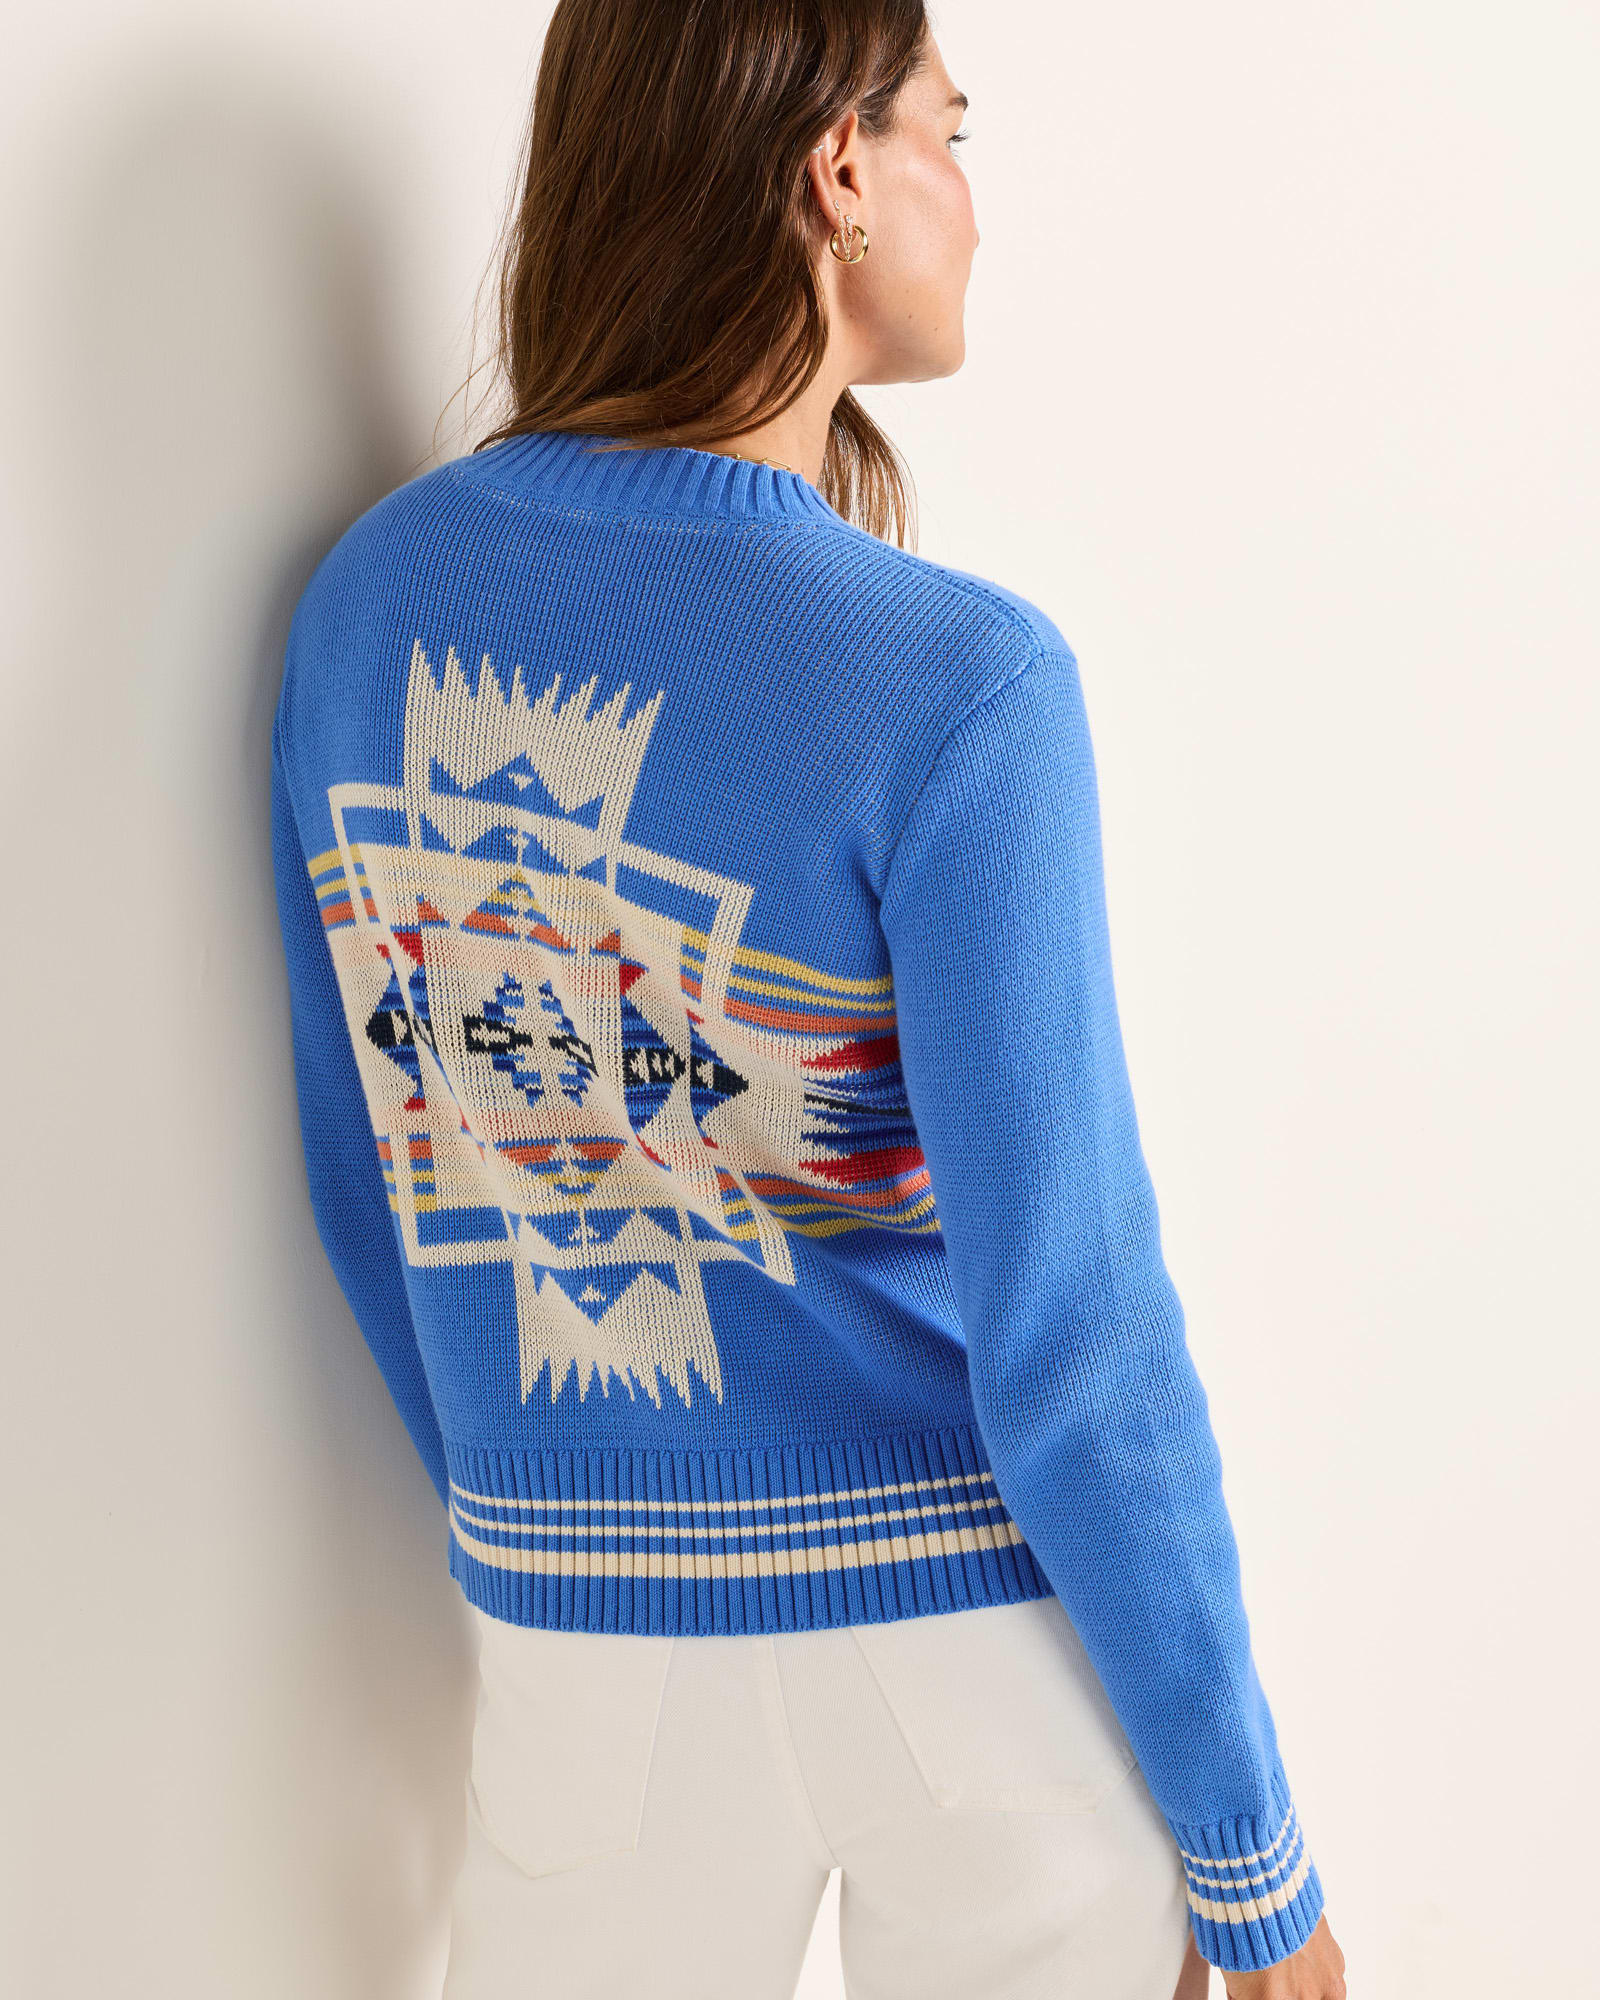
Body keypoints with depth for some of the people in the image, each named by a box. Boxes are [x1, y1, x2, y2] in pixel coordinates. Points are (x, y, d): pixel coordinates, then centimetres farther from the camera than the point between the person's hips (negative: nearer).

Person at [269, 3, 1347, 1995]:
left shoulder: (364, 599, -4)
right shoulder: (956, 685, -21)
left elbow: (367, 1175, 5)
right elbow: (1071, 1343, -19)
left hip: (585, 1631, 4)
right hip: (987, 1613, -4)